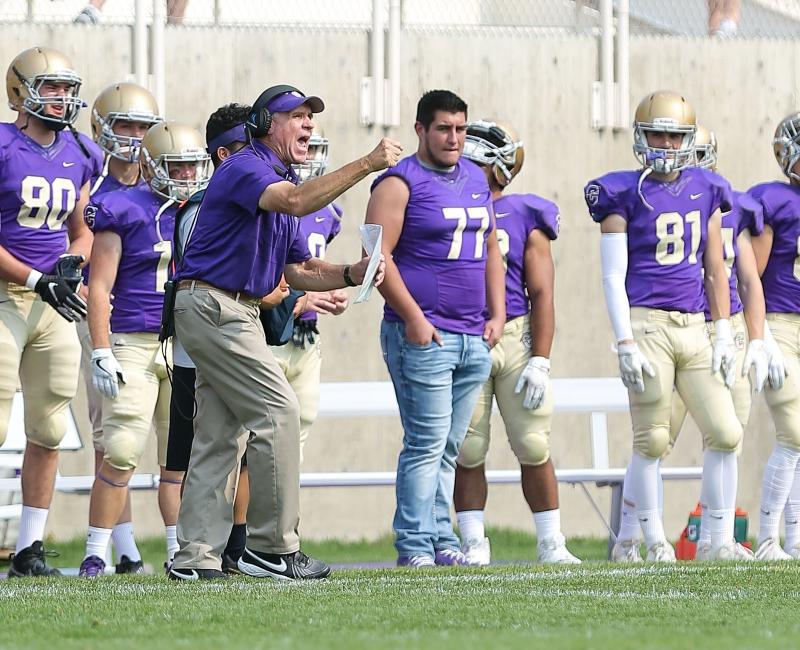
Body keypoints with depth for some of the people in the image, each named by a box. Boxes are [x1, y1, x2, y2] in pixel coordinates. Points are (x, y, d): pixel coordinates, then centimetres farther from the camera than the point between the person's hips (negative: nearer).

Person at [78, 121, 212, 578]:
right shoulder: (124, 213, -3)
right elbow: (100, 288, -5)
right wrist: (101, 353, -12)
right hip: (135, 346, -5)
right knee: (122, 453, -12)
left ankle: (181, 554, 13)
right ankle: (95, 556, -7)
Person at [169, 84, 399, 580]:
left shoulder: (281, 181, 20)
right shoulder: (246, 168, -12)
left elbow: (298, 270, 18)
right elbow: (295, 201, -33)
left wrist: (352, 275, 0)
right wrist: (366, 165, -34)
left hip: (236, 312, 11)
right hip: (213, 305, -11)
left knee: (218, 434, 8)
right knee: (277, 412, -11)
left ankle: (197, 555, 8)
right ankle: (273, 548, -7)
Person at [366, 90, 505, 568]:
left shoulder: (476, 180, 16)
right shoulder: (401, 183, -7)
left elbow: (491, 249, 23)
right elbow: (377, 256, -13)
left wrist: (497, 314, 14)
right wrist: (412, 317, -17)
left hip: (474, 339, 7)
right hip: (423, 335, -7)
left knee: (450, 448, 9)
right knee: (427, 446, -9)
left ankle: (440, 538, 13)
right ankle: (415, 546, -6)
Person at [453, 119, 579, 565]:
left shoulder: (526, 219, 3)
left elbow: (541, 295, 0)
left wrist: (540, 361, -9)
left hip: (516, 336, -1)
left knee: (534, 446, 0)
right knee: (468, 449, 0)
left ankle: (551, 544, 8)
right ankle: (474, 543, 7)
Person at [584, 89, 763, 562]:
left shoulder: (706, 191, 12)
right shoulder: (625, 194, -2)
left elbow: (715, 270, 16)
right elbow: (614, 276, -4)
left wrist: (724, 335, 11)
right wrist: (625, 344, -11)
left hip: (693, 327, 5)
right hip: (646, 324, -5)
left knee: (726, 433, 0)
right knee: (652, 440, -3)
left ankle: (722, 542, 9)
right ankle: (656, 544, 6)